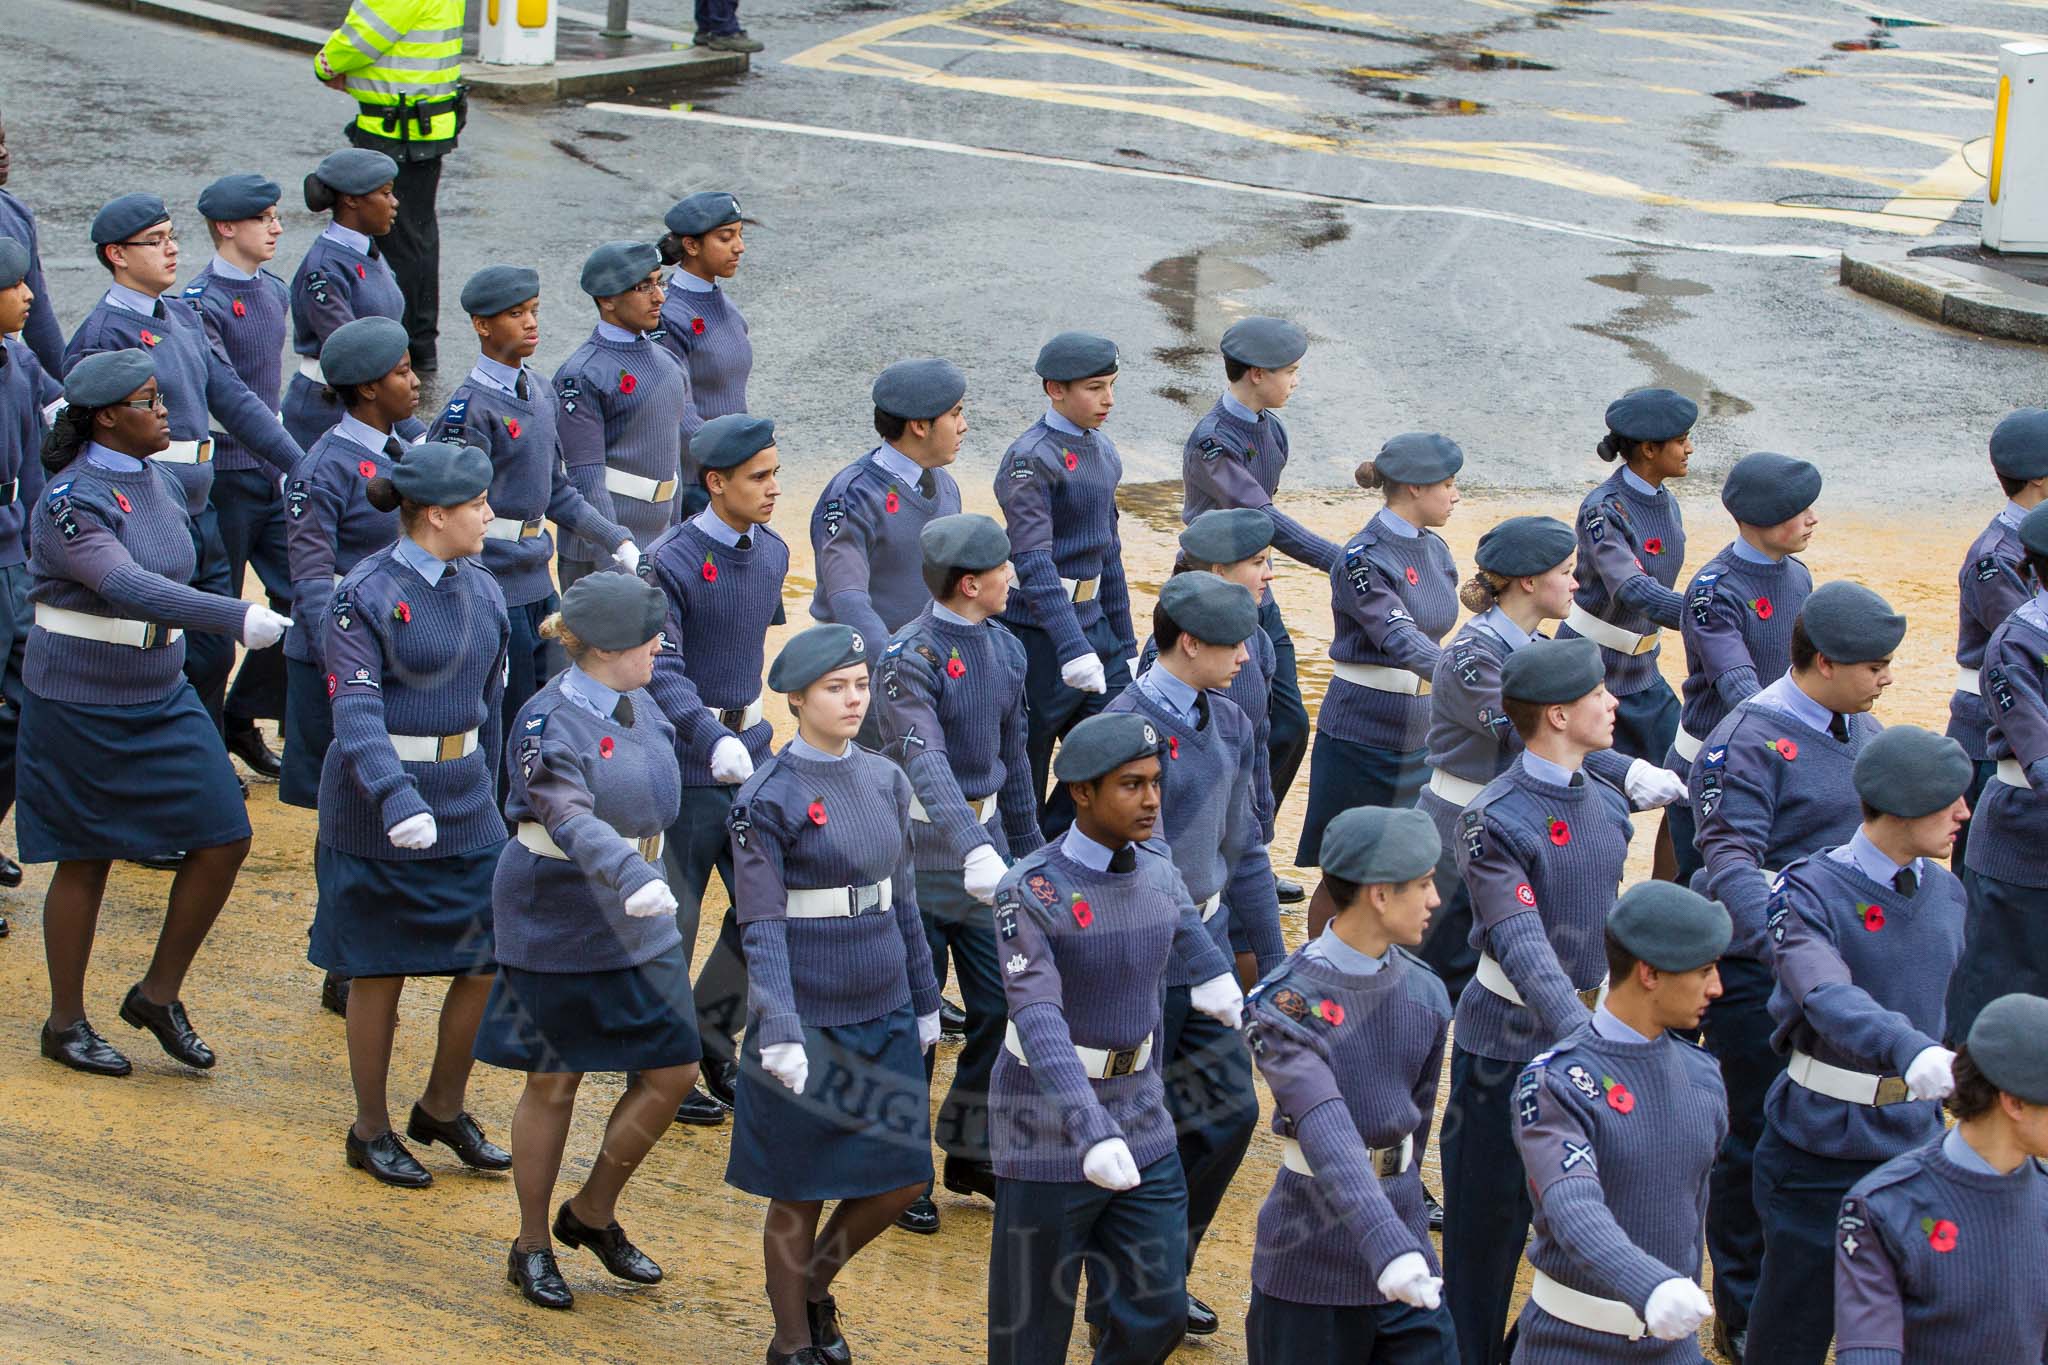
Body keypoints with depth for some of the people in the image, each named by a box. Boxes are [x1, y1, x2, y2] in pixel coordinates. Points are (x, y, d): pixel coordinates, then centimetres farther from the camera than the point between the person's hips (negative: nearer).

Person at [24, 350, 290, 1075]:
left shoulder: (161, 483, 4)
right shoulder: (71, 501, -21)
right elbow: (127, 587, -37)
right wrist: (235, 617, -47)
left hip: (162, 700, 7)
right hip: (79, 709, -7)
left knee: (225, 839, -1)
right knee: (85, 862, 6)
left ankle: (159, 994, 15)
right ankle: (66, 1023, 24)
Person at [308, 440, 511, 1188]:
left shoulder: (481, 591, 6)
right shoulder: (364, 595, -15)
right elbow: (356, 712, -24)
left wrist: (481, 801, 21)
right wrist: (397, 800, -37)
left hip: (464, 805, 6)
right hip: (378, 813, -6)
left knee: (492, 962, 3)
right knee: (380, 972, 6)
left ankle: (443, 1109, 24)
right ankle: (371, 1132, 22)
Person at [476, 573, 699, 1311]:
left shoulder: (639, 706, 3)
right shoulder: (549, 723, -21)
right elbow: (571, 819, -37)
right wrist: (634, 880, -51)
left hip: (637, 926, 7)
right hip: (557, 927, -7)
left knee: (674, 1072, 3)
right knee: (554, 1084, 6)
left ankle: (593, 1213, 23)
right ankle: (532, 1248, 23)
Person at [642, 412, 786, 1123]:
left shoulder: (772, 553, 6)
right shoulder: (670, 562, -16)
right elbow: (662, 669, -22)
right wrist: (714, 739, -35)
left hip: (753, 748, 7)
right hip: (688, 762, -7)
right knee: (672, 918, 3)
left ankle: (712, 1043, 26)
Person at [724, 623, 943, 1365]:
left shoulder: (885, 781, 6)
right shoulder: (766, 798, -12)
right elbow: (760, 929, -15)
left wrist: (925, 1003, 16)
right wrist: (780, 1036, -22)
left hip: (885, 1018, 6)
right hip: (810, 1025, -6)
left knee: (901, 1178, 7)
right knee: (801, 1192, 6)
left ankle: (813, 1282, 33)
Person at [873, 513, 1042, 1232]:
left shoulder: (1005, 650, 7)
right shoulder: (908, 656, -18)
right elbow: (925, 762, -30)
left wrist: (1029, 847, 23)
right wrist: (973, 849, -42)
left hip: (985, 842, 7)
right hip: (920, 852, -7)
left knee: (1004, 1007, 7)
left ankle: (972, 1152, 25)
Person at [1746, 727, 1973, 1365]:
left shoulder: (1945, 892, 5)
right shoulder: (1809, 893, -16)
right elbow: (1829, 997, -34)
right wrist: (1912, 1052, -51)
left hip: (1914, 1144, 6)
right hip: (1820, 1151, -5)